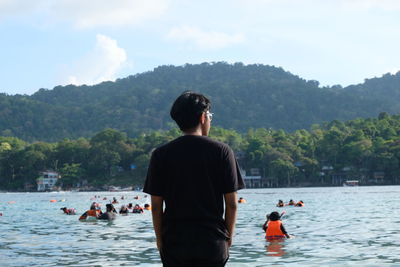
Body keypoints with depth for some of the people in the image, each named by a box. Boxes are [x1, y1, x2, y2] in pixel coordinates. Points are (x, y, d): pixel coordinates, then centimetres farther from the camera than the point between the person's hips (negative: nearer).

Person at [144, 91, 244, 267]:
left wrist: (159, 239, 10)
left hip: (174, 241, 1)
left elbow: (156, 204, -1)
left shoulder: (161, 154, -2)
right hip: (213, 243, 0)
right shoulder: (222, 151, -3)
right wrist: (229, 236, 10)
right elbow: (232, 203, -2)